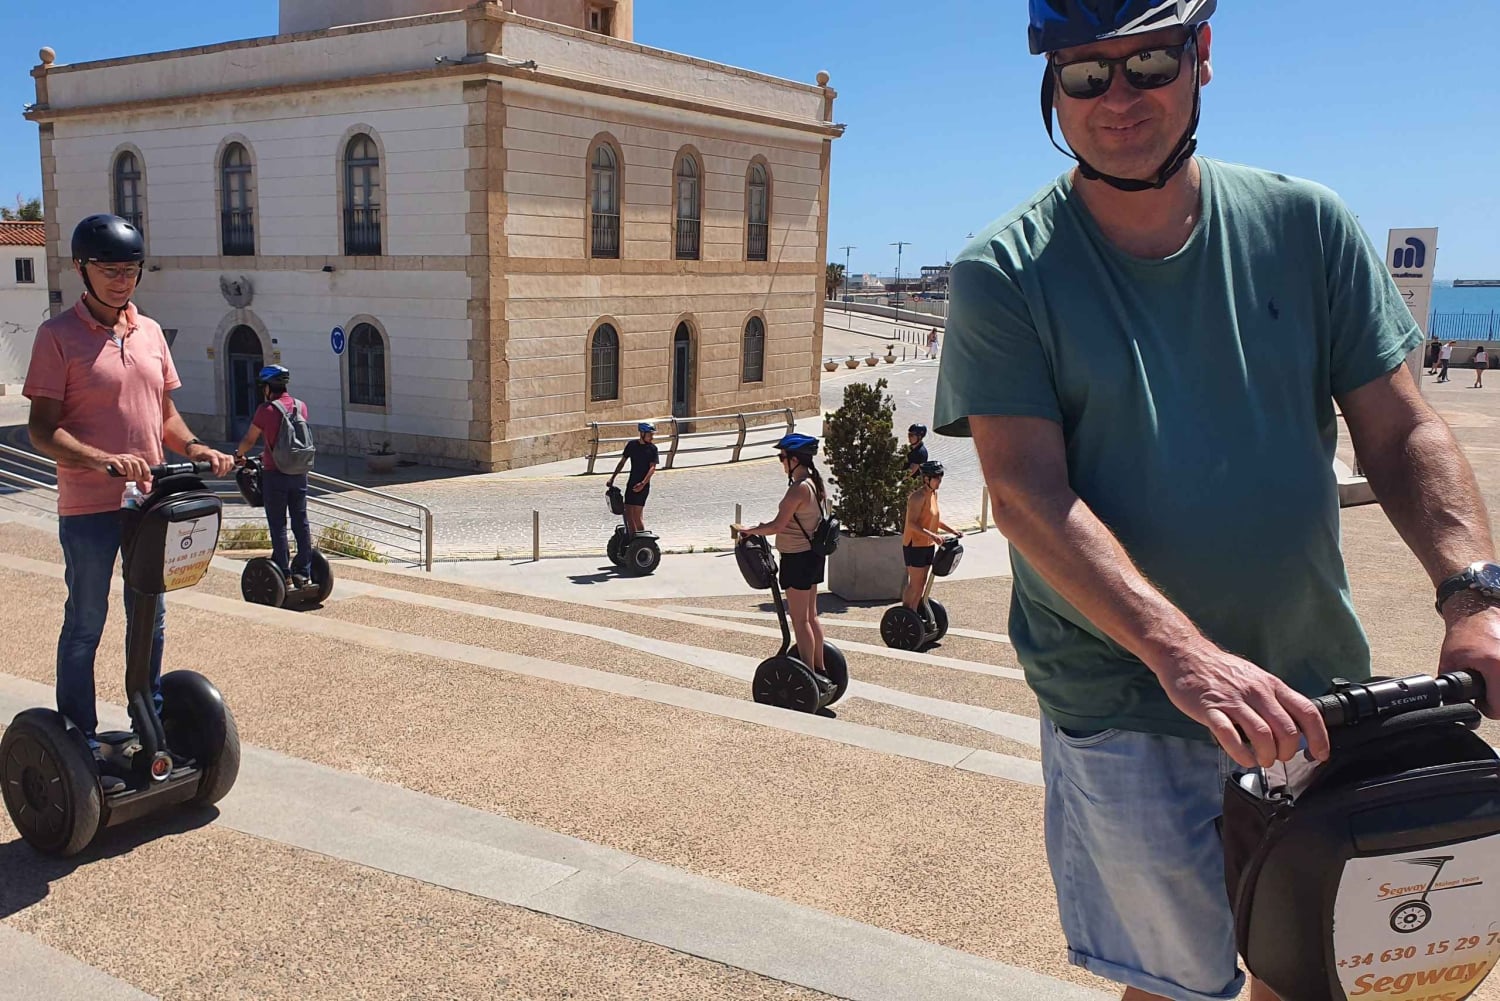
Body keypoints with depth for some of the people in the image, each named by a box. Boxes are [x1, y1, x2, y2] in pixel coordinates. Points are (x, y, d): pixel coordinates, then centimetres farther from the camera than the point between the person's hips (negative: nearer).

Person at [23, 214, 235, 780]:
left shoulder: (149, 331, 9)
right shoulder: (59, 335, -9)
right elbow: (42, 427, -14)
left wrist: (193, 448, -3)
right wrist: (101, 460, -30)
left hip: (148, 501, 6)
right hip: (88, 508, -6)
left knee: (150, 620, 16)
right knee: (85, 626, 5)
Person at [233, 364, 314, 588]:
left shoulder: (266, 409, -11)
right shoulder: (301, 406, 4)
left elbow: (249, 440, -4)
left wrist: (238, 455, 18)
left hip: (275, 474, -4)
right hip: (299, 473, 4)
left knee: (278, 525, 3)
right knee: (300, 522, 10)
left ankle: (283, 574, 4)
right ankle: (303, 572, 13)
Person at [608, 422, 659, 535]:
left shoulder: (653, 449, -4)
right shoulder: (632, 445, 6)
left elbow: (652, 468, -11)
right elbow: (622, 462, 13)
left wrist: (642, 483, -23)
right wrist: (612, 478, 10)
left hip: (643, 485, -5)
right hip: (631, 483, 5)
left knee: (637, 515, -10)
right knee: (628, 514, 5)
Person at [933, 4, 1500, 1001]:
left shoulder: (1306, 226, 1)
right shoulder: (1005, 274, -8)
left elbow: (1401, 432, 2)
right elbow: (1029, 492, -18)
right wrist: (1183, 653, -30)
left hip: (1316, 695, 3)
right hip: (1125, 714, -3)